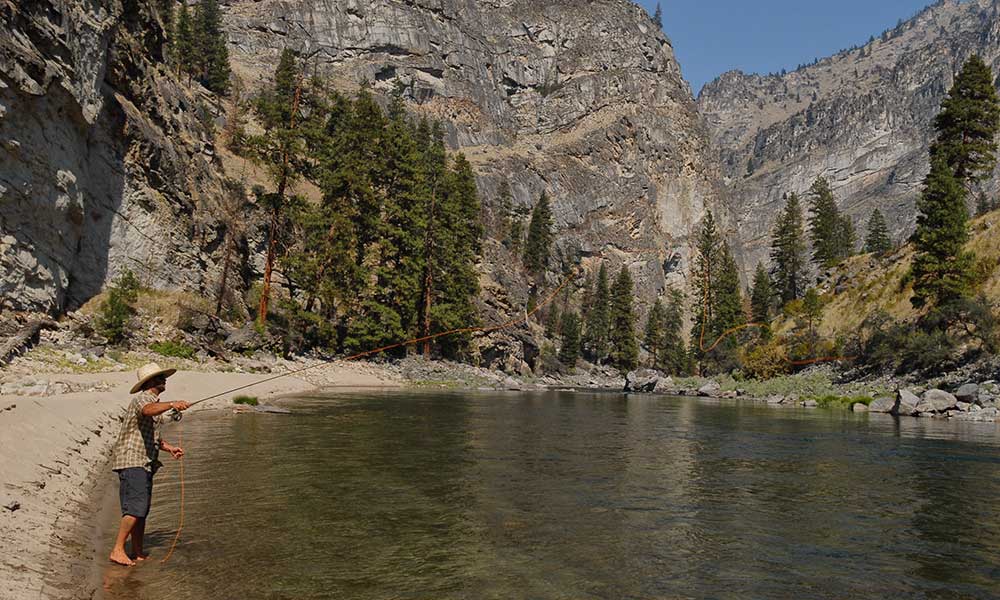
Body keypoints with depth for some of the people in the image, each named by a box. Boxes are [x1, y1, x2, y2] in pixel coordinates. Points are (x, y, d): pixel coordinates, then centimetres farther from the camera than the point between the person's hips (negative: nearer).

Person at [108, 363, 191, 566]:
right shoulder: (142, 398, -10)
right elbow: (148, 410, -37)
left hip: (145, 463, 10)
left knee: (142, 510, 10)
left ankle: (138, 552, 16)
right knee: (135, 507, -16)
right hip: (131, 460, -10)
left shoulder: (155, 402, 20)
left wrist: (169, 448, 16)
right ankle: (118, 550, -11)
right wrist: (171, 404, -51)